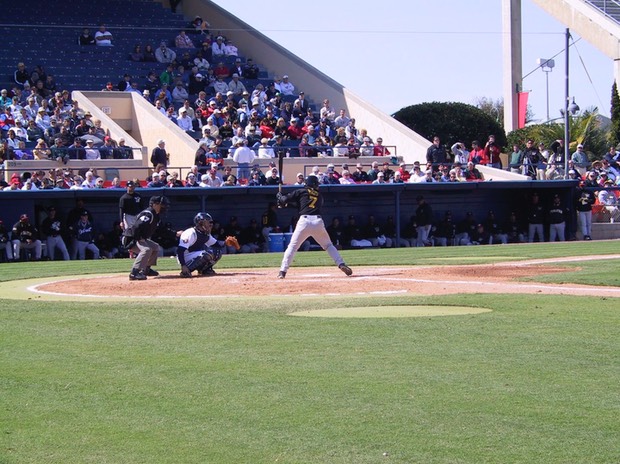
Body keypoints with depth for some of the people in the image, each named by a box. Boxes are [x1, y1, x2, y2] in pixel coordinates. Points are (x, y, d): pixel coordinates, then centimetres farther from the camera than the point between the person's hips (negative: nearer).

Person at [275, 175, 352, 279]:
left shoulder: (301, 192, 11)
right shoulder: (319, 196, 23)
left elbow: (285, 199, 4)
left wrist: (279, 196, 29)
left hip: (304, 221, -2)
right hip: (318, 222, 2)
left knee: (292, 246, 5)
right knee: (328, 245, 18)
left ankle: (282, 271, -3)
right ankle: (341, 265, 3)